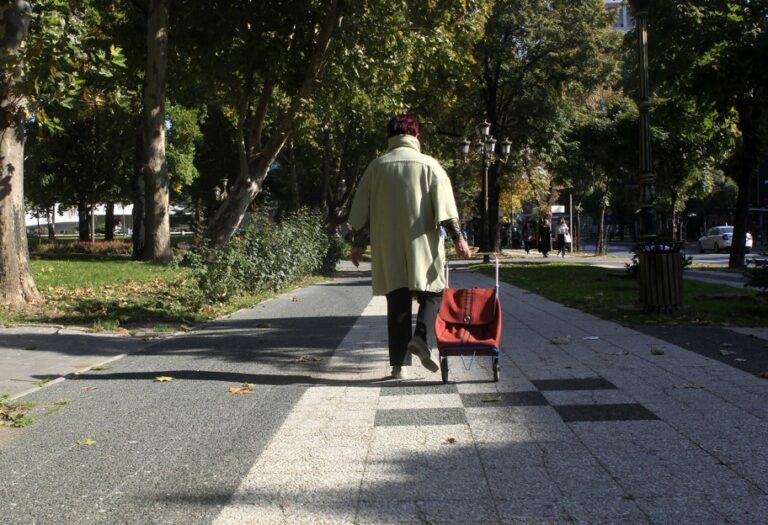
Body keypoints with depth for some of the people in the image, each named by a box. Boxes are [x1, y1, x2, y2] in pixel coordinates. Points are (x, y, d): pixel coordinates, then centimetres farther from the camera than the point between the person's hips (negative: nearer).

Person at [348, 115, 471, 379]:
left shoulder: (376, 166, 6)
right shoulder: (428, 164, 0)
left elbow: (361, 210, 8)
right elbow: (445, 205, -7)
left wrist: (359, 243, 15)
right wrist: (457, 238, -4)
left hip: (388, 248, 2)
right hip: (421, 244, -2)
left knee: (397, 303, 6)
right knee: (431, 293, 11)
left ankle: (399, 363, 5)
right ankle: (420, 337, -15)